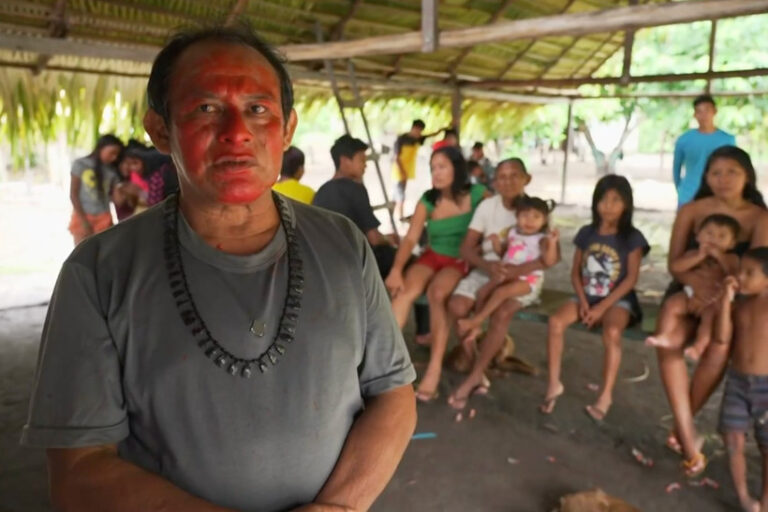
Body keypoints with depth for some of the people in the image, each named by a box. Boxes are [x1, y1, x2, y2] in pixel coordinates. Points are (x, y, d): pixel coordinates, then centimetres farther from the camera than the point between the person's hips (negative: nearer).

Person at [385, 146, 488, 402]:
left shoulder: (477, 195, -7)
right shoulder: (427, 200, -2)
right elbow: (410, 238, -10)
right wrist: (396, 269, -25)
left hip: (462, 261, -2)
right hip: (432, 256, 3)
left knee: (436, 292, -33)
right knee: (405, 290, -27)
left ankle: (434, 369, -31)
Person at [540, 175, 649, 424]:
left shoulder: (632, 237, -3)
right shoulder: (586, 233, 8)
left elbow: (631, 278, -9)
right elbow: (576, 272, 8)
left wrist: (602, 306, -16)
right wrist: (583, 301, -9)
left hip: (617, 300, -3)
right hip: (587, 297, 4)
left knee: (612, 331, -35)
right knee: (556, 321, -24)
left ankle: (606, 395, -23)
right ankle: (554, 383, -12)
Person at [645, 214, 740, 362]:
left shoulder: (731, 259, 6)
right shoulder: (694, 254, 9)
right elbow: (675, 267, -6)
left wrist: (719, 256, -14)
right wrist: (699, 257, -12)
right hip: (691, 293, 3)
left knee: (710, 314, -32)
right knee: (671, 303, -20)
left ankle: (699, 346, -31)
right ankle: (663, 336, -15)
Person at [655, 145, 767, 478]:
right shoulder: (691, 211, 0)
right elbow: (674, 263, -6)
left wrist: (718, 293, -31)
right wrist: (698, 284, -27)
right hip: (687, 291, 1)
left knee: (720, 348, -34)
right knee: (668, 340, -34)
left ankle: (681, 427, -11)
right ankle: (689, 438, -31)